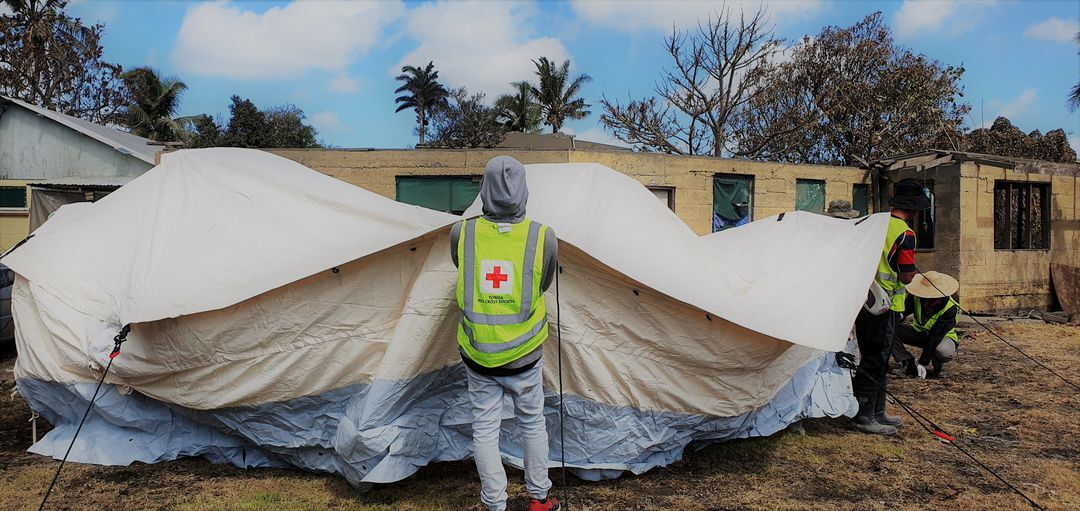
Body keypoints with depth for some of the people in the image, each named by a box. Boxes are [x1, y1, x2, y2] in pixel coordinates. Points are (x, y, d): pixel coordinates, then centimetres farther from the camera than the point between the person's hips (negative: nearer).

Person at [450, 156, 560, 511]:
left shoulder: (461, 234, -11)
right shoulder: (544, 238, -14)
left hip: (478, 355, 0)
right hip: (524, 355, 0)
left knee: (485, 429, 12)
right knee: (533, 423, 19)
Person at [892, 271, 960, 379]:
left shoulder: (950, 308, -29)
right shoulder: (916, 297, -19)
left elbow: (935, 337, -31)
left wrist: (922, 363, -32)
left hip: (942, 337, -3)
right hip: (918, 333, 3)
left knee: (944, 351, -42)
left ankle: (937, 364, -4)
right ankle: (909, 364, -18)